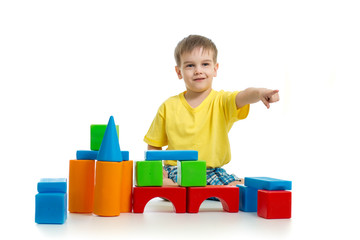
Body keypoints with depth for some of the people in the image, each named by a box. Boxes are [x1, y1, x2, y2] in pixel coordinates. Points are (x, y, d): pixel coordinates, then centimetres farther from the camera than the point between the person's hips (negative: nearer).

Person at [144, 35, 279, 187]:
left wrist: (258, 93, -48)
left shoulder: (221, 101, 0)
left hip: (214, 172, 0)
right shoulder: (168, 107, 4)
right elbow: (153, 146, 11)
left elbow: (242, 97, -24)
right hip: (176, 172, 1)